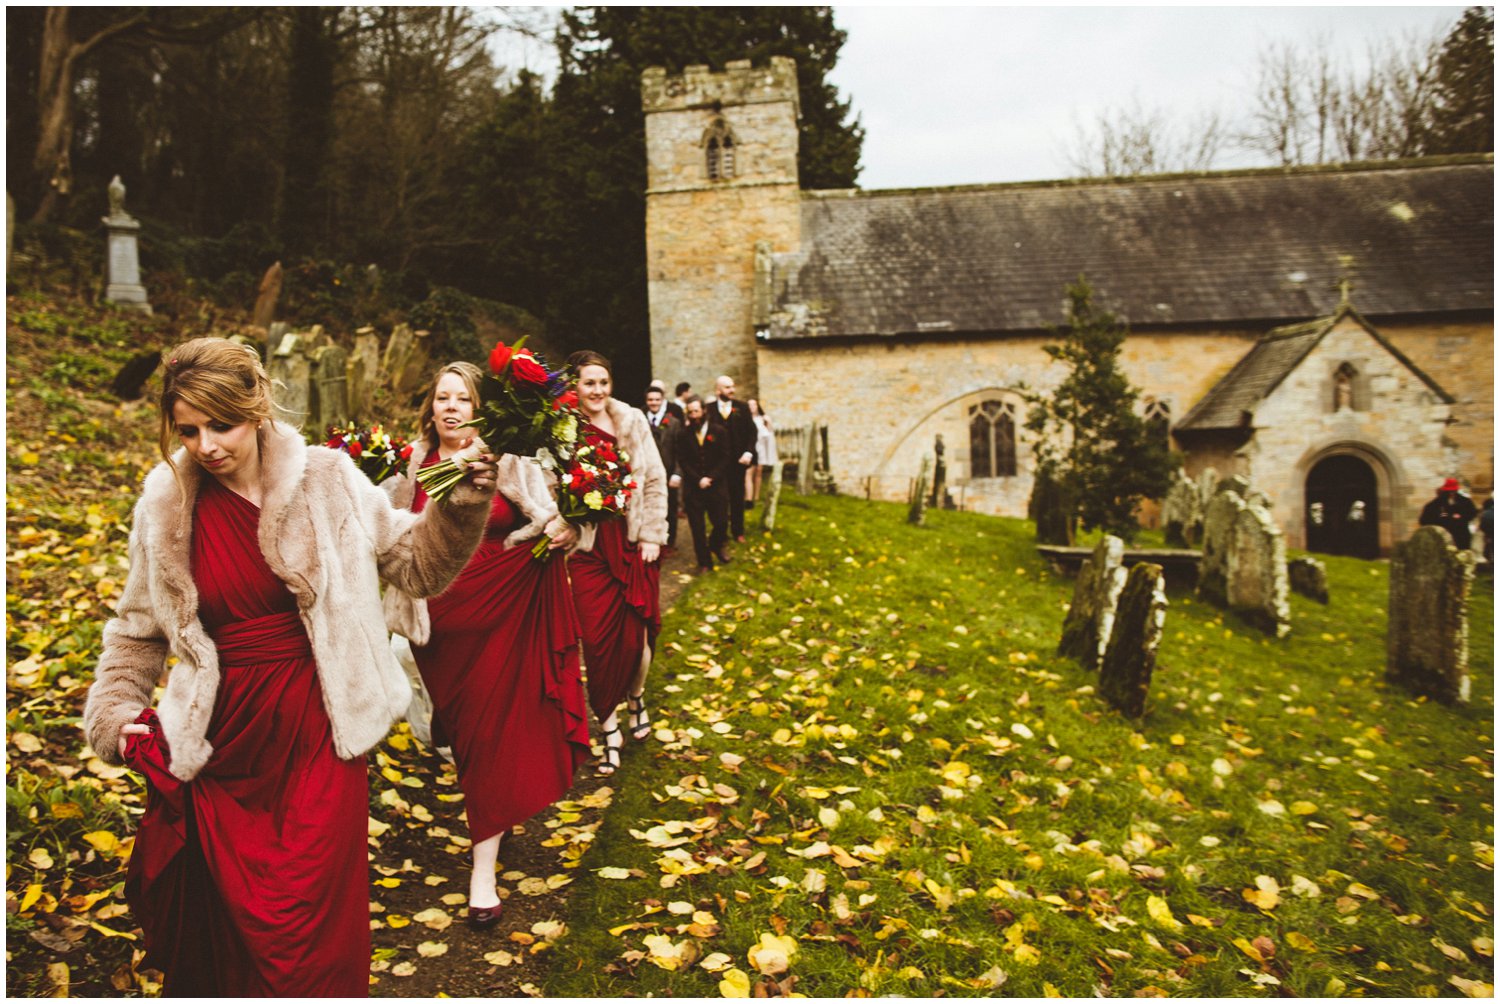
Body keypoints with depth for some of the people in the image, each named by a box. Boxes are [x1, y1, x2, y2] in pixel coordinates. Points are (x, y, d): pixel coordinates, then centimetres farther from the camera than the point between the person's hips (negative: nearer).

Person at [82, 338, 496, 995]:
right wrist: (114, 712, 5)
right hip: (221, 749, 2)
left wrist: (462, 505, -13)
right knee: (226, 923, 13)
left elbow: (417, 565, 1)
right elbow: (140, 627, 14)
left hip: (317, 742, -1)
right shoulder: (167, 504, 0)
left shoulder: (326, 479, -6)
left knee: (308, 944, 3)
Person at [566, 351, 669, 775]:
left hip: (633, 543, 1)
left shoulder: (633, 421, 1)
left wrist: (652, 537, 0)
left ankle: (636, 698, 36)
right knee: (598, 639, -2)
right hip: (589, 548, -1)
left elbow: (655, 482, 4)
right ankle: (609, 729, 16)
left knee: (635, 633, 5)